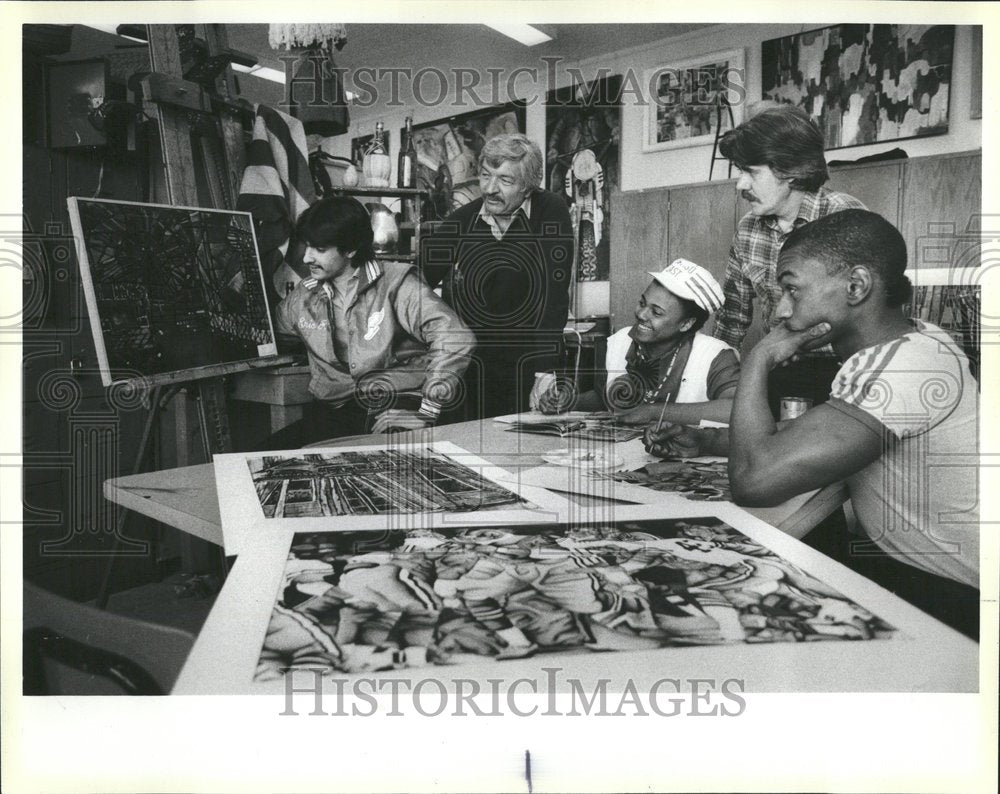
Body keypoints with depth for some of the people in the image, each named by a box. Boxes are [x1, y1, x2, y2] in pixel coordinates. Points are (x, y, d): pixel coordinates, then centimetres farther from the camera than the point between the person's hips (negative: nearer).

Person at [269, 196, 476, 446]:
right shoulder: (303, 295, 13)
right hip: (334, 413, 5)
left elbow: (456, 339, -15)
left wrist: (427, 411, -18)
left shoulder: (395, 284, -4)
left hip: (398, 407, -4)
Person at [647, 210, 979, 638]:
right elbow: (801, 434, 16)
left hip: (943, 596, -8)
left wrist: (758, 361, -20)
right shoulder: (887, 349, 3)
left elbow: (754, 478, -35)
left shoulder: (912, 363, -29)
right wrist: (706, 441, 3)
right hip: (891, 557, 8)